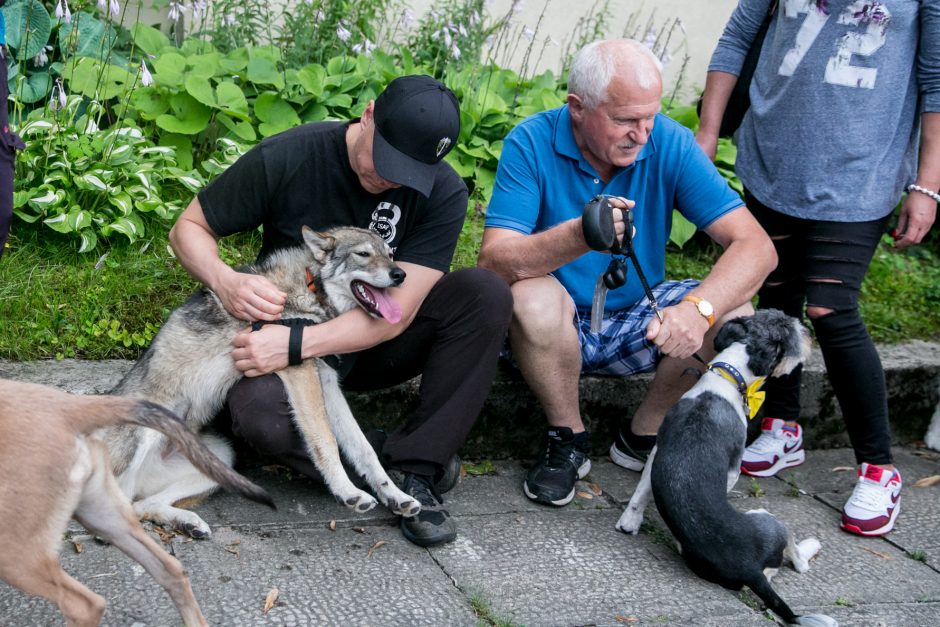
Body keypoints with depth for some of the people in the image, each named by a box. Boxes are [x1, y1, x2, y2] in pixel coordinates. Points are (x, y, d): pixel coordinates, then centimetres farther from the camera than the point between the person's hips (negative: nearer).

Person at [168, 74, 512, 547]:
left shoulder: (443, 192, -17)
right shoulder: (286, 157, -18)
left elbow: (395, 312, -21)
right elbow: (188, 228, -6)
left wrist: (295, 344, -33)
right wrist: (225, 280, -29)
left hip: (375, 345, 2)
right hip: (287, 333, -2)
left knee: (487, 293, -25)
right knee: (258, 413, -37)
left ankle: (414, 471, -24)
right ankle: (394, 458, -14)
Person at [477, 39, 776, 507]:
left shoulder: (670, 144, -13)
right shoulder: (532, 143, -18)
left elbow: (756, 246, -18)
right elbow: (493, 261, -27)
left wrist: (699, 308, -39)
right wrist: (578, 237, -46)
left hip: (637, 323, 2)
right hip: (558, 327, -2)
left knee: (733, 314, -21)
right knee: (533, 298, -35)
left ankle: (643, 435, 1)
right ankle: (567, 440, -8)